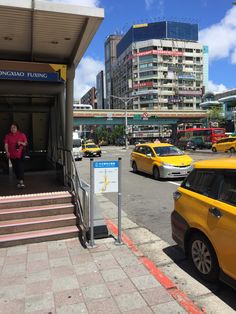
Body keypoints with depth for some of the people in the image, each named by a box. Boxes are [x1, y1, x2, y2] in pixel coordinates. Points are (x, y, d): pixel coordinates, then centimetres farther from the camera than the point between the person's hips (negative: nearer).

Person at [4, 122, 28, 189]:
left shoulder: (22, 135, 0)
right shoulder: (8, 136, 3)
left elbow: (26, 143, 5)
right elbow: (6, 144, -5)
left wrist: (21, 143, -16)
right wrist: (7, 152, -21)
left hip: (20, 154, -3)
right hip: (12, 155, 3)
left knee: (20, 167, -14)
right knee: (15, 168, 11)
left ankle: (21, 182, -16)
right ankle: (18, 181, 26)